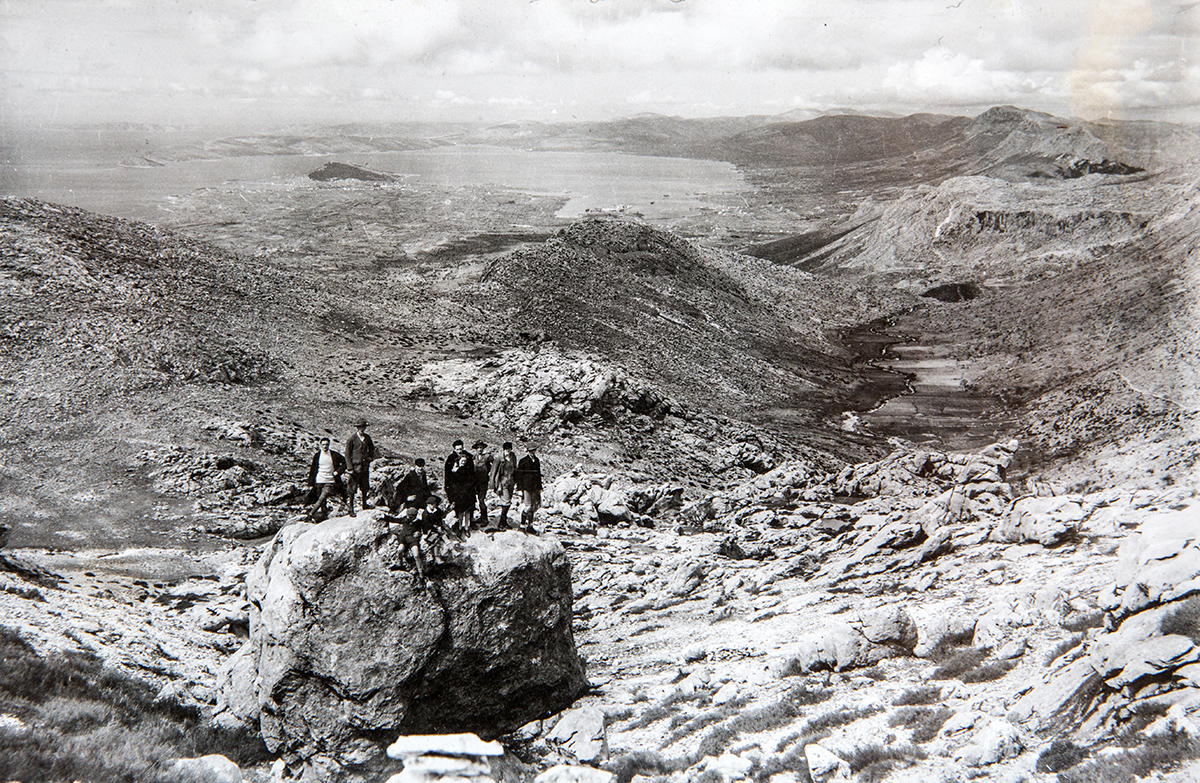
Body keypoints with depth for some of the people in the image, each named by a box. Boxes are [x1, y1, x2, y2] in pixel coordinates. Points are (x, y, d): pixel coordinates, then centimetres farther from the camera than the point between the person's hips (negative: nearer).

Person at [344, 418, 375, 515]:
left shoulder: (367, 437, 7)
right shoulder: (351, 439, -9)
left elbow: (372, 448, 25)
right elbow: (347, 454, -7)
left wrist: (371, 457, 8)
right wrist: (350, 468, -11)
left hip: (365, 466, 5)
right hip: (355, 466, -5)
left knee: (365, 487, 14)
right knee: (353, 488, -1)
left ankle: (364, 504, 30)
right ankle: (351, 508, 5)